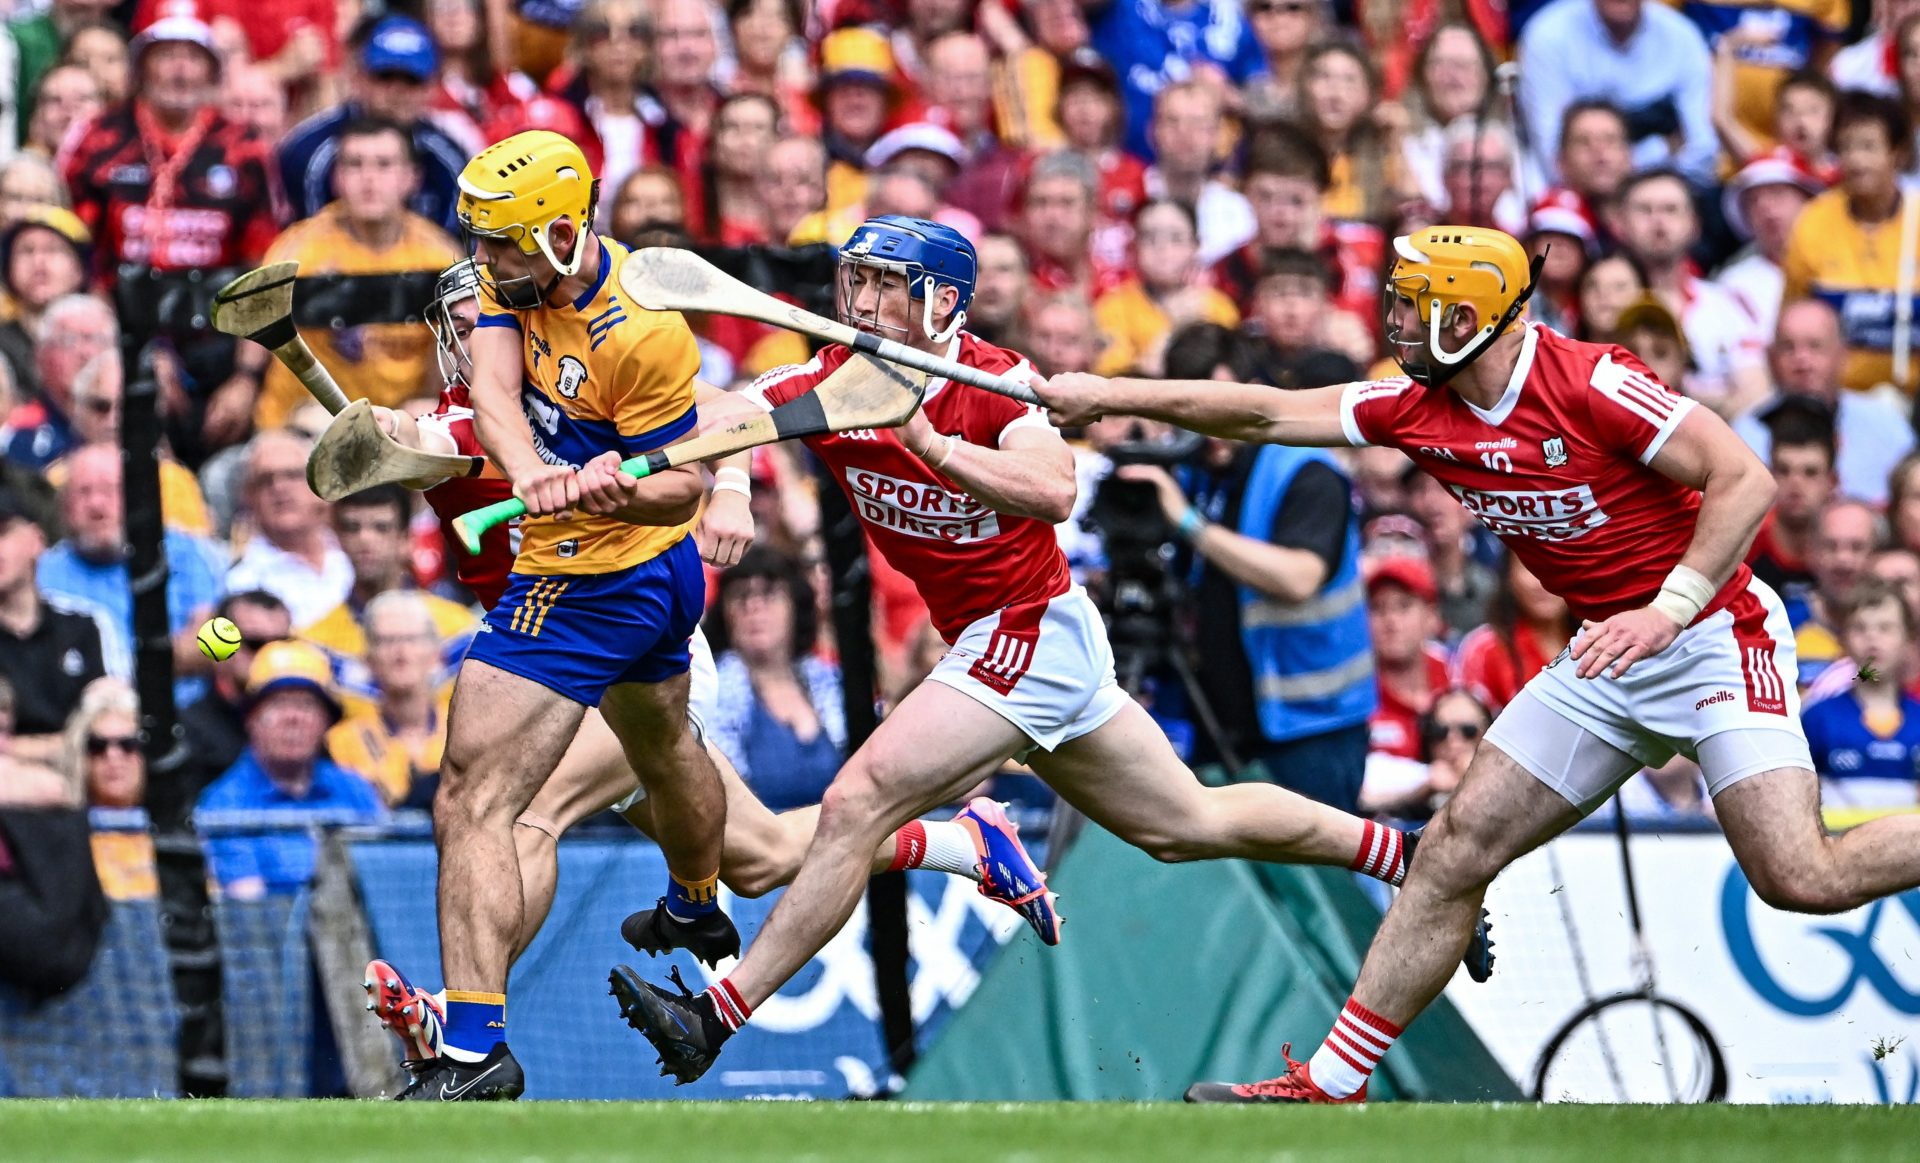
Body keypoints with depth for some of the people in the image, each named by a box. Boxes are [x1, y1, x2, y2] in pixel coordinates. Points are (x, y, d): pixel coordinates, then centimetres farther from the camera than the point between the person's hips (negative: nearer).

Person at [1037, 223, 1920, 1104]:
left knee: (1802, 881, -21)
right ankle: (1332, 1084, 9)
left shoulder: (1591, 386, -20)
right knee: (1457, 849, 3)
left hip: (1711, 635, -7)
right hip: (1608, 656, 7)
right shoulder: (1417, 410, 1)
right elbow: (1267, 415, 9)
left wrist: (1671, 608, -28)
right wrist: (1110, 396, 7)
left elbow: (1745, 481, -21)